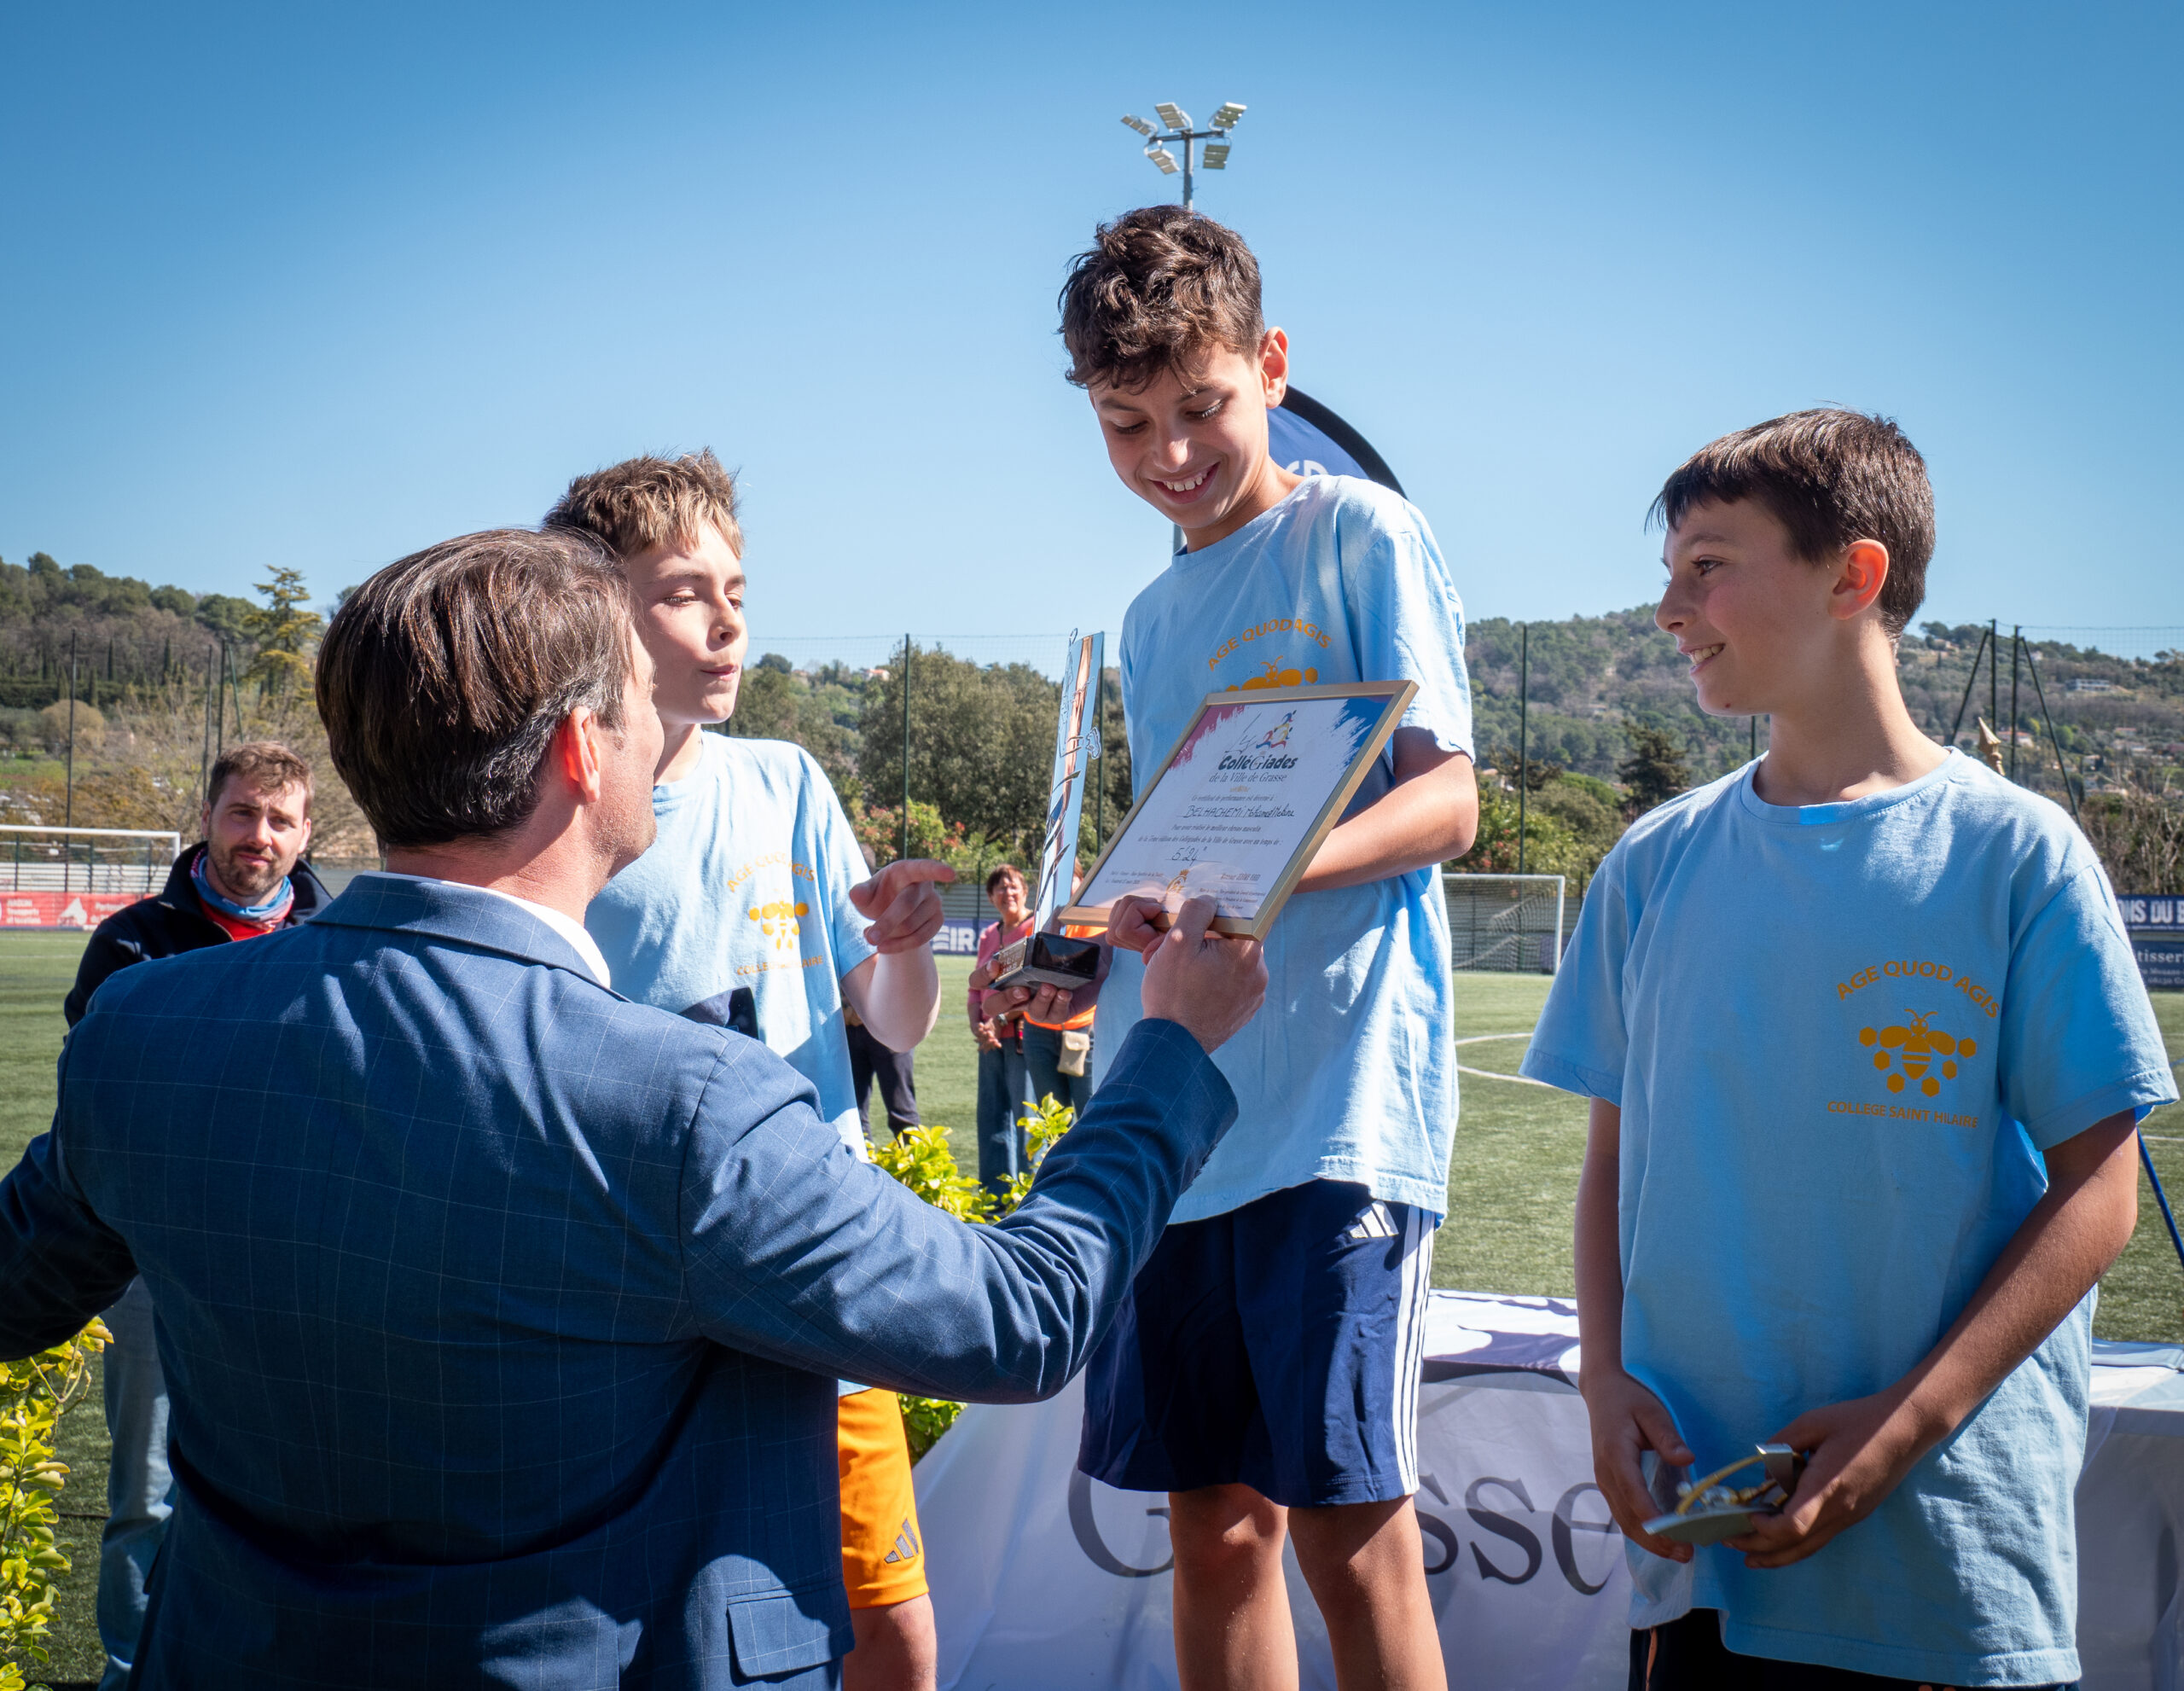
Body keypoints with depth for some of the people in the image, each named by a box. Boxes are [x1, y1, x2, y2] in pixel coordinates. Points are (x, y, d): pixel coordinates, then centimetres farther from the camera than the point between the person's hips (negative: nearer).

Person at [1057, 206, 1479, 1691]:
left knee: (1345, 1522, -6)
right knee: (1215, 1521, 10)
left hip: (1339, 1106, -6)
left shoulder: (1361, 535, -1)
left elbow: (1445, 803, -10)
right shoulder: (1152, 621, 19)